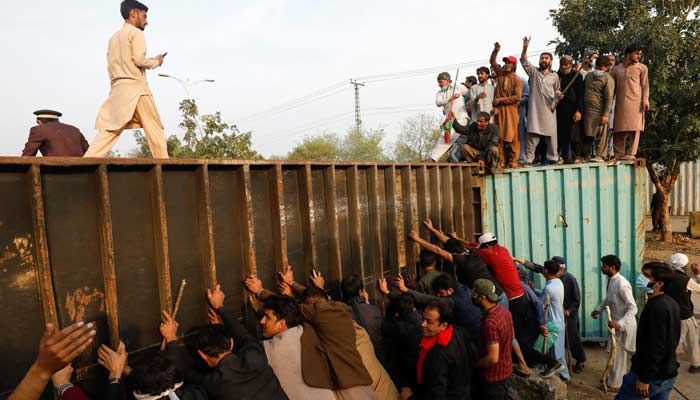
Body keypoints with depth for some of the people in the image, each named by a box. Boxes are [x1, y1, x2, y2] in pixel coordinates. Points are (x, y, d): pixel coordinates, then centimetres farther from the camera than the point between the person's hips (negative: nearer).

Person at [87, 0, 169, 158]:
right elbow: (139, 59, -12)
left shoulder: (114, 37, 24)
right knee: (155, 129, -1)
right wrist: (156, 62, 5)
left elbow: (112, 65, 20)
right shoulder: (136, 33, 0)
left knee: (108, 130, 0)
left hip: (117, 89, 7)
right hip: (136, 88, -7)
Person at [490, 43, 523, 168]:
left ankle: (513, 160, -1)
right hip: (499, 109, 4)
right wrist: (496, 50, 3)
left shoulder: (517, 79, -3)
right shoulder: (500, 73, 11)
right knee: (500, 135, 0)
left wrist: (500, 100, -10)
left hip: (511, 109, -4)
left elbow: (517, 97, -10)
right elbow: (492, 62, 18)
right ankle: (503, 160, 3)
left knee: (512, 135, -5)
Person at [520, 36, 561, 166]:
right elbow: (524, 61, -6)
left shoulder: (554, 76, 13)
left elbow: (557, 91, 22)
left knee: (551, 134, 4)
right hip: (535, 109, -2)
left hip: (549, 109, 2)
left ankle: (552, 157, 14)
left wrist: (558, 96, 1)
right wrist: (525, 48, -20)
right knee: (532, 134, -5)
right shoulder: (533, 72, 8)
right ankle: (528, 159, -4)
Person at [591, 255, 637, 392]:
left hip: (624, 325, -8)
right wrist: (599, 309, 13)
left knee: (617, 354, 5)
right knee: (621, 353, 24)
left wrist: (619, 323, -36)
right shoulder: (611, 280, 0)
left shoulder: (622, 283, -29)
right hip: (617, 322, 9)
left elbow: (633, 308, -28)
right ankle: (622, 375, 42)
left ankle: (614, 384, 20)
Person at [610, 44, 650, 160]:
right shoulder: (616, 69, 15)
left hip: (636, 102, -1)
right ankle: (618, 154, 6)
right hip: (620, 103, 2)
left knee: (634, 128, -6)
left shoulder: (642, 68, 11)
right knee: (619, 129, 0)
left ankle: (631, 154, -4)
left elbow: (645, 85, 4)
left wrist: (645, 100, -8)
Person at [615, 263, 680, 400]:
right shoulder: (671, 303, 6)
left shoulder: (656, 308, -24)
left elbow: (655, 347, -26)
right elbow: (670, 340, 16)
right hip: (669, 374, 9)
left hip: (653, 376, -9)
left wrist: (644, 379, -21)